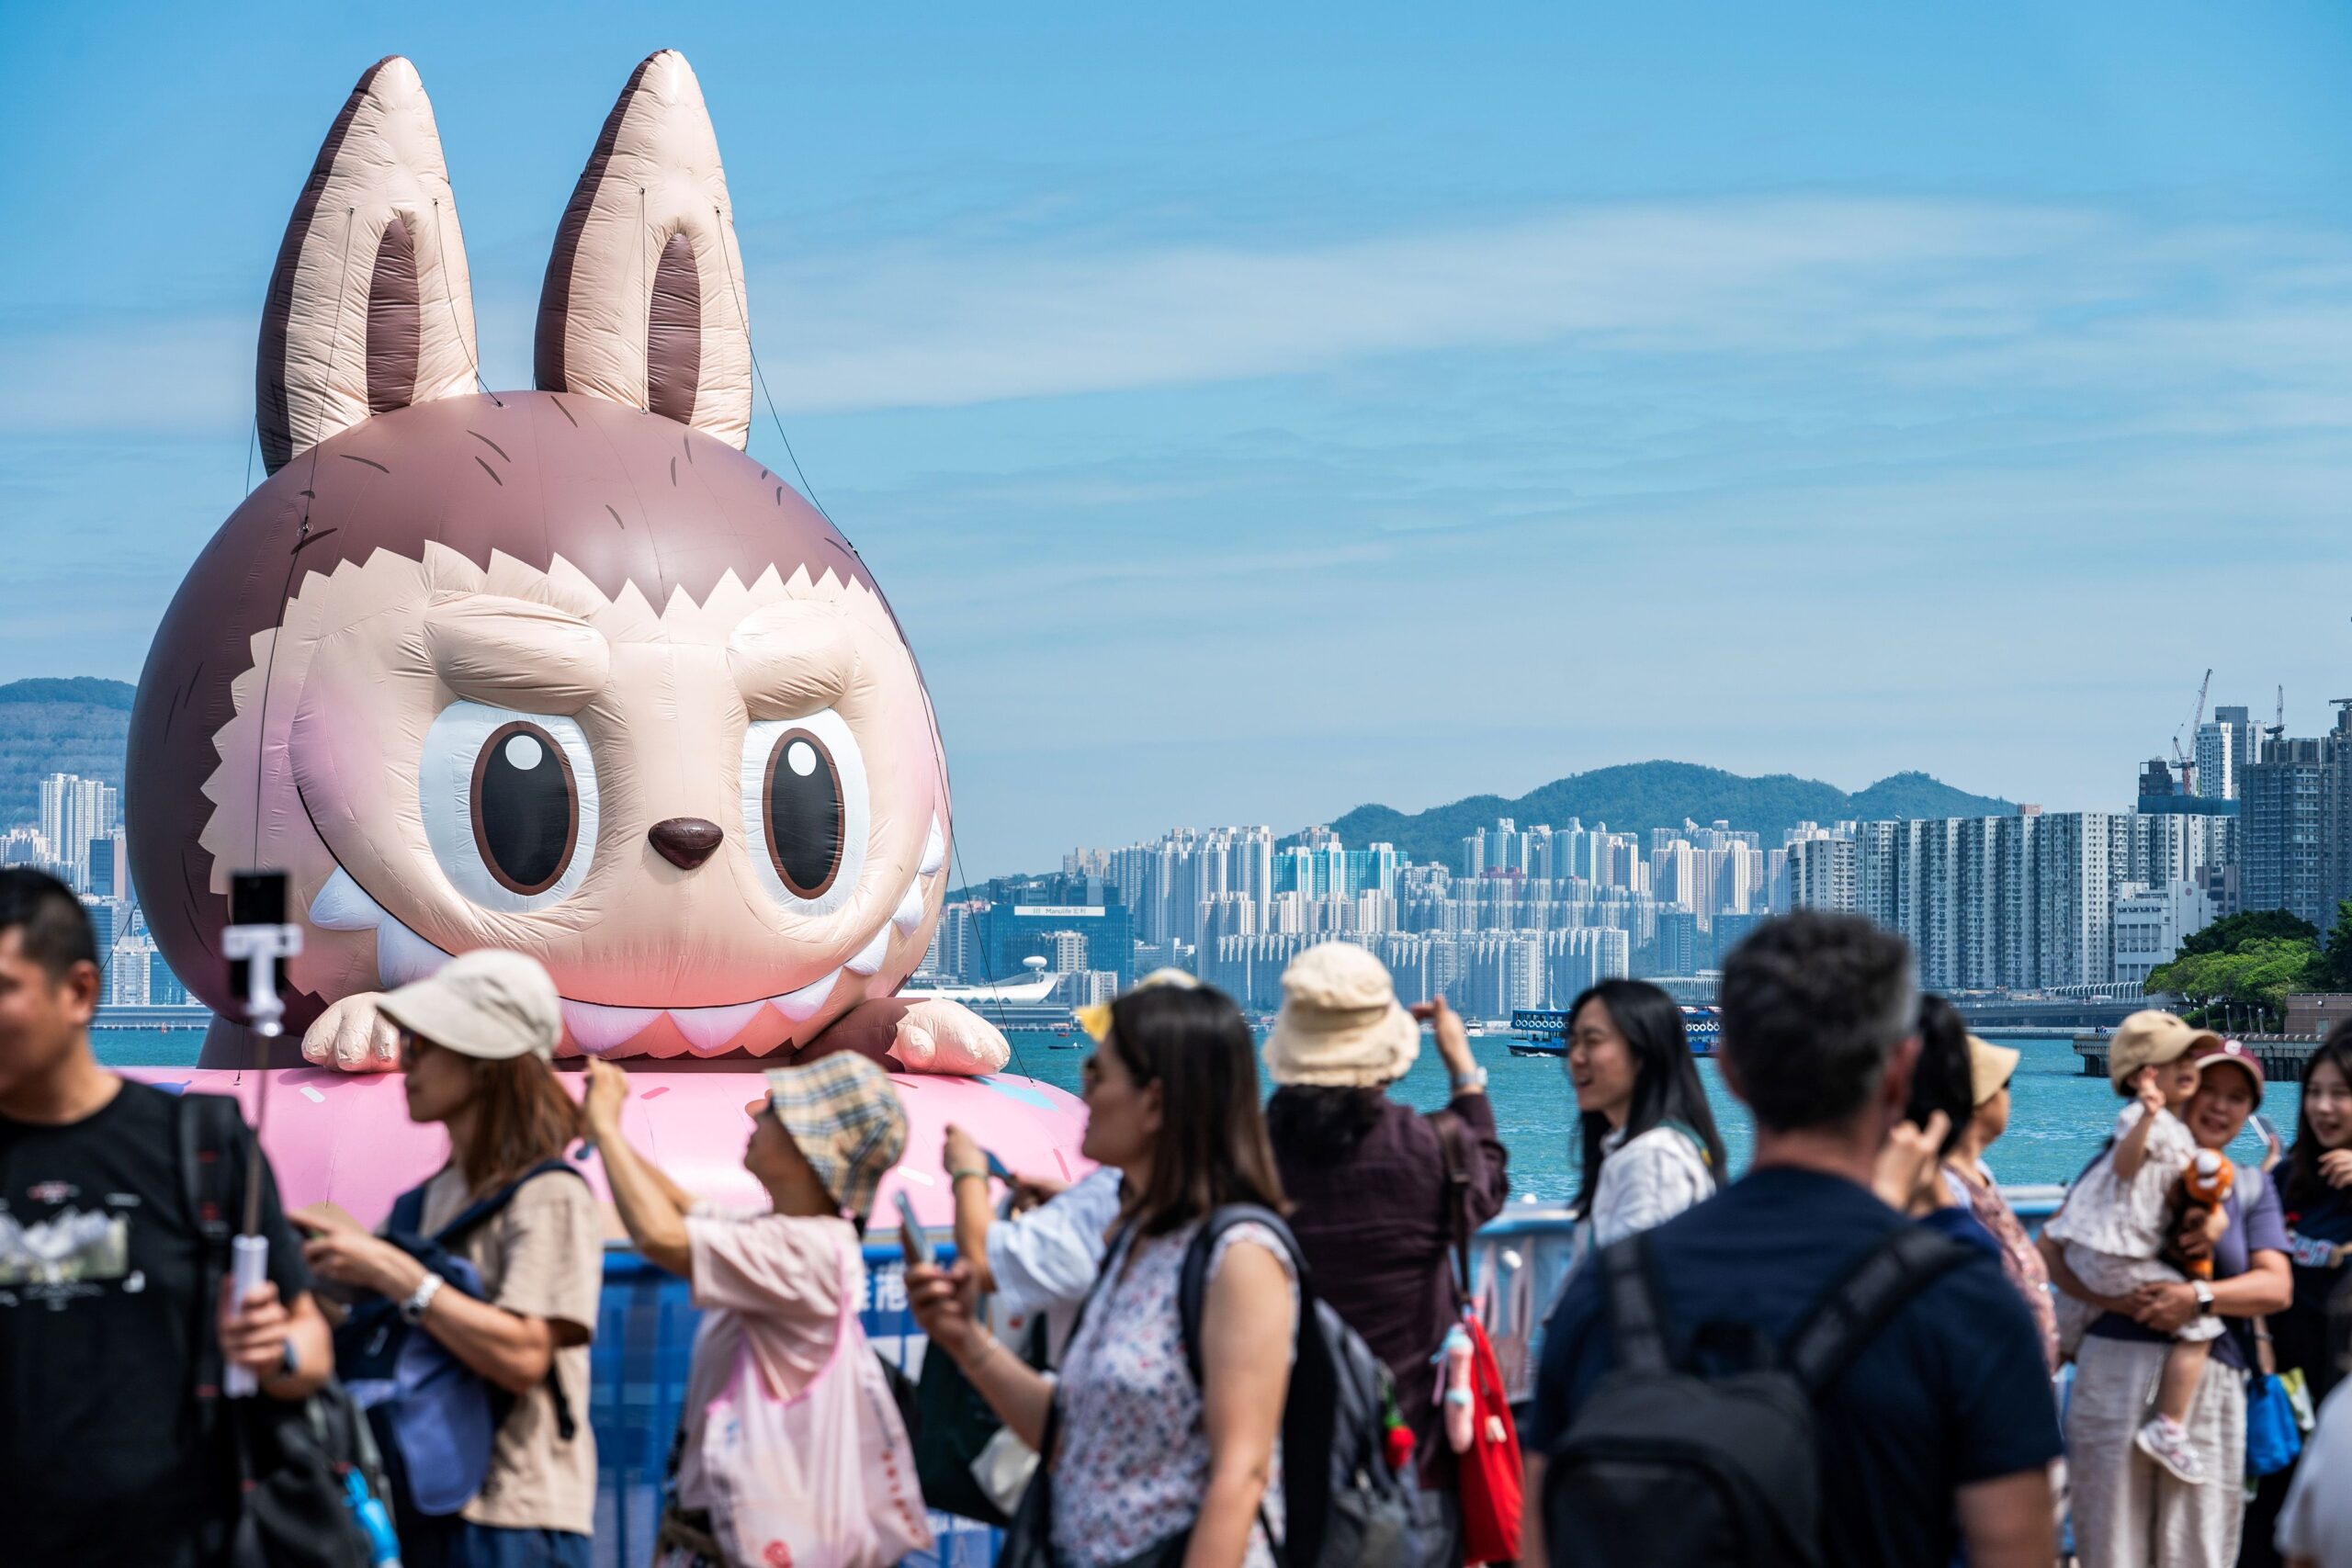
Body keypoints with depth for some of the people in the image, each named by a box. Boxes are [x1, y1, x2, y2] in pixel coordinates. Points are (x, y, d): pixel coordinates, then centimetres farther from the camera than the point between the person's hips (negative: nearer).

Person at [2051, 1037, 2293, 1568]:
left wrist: (2200, 1297, -14)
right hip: (2115, 1369, -2)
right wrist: (2117, 1298, -16)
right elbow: (2053, 1247, 0)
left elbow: (2276, 1286, 3)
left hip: (2209, 1381, 2)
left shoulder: (2251, 1188, 15)